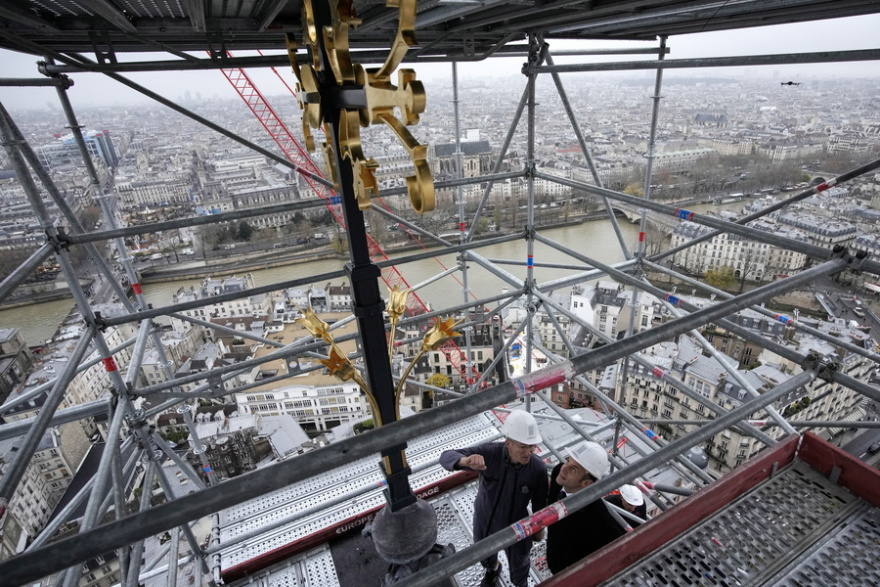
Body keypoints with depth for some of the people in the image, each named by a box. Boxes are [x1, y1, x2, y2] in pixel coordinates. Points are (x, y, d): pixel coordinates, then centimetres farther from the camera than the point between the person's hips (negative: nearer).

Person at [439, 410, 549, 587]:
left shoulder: (538, 468, -29)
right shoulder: (489, 452, -32)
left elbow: (540, 502, -11)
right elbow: (446, 456, -34)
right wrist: (466, 460, -55)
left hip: (514, 526, -1)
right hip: (483, 520, 2)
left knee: (518, 564, 26)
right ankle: (492, 570, 68)